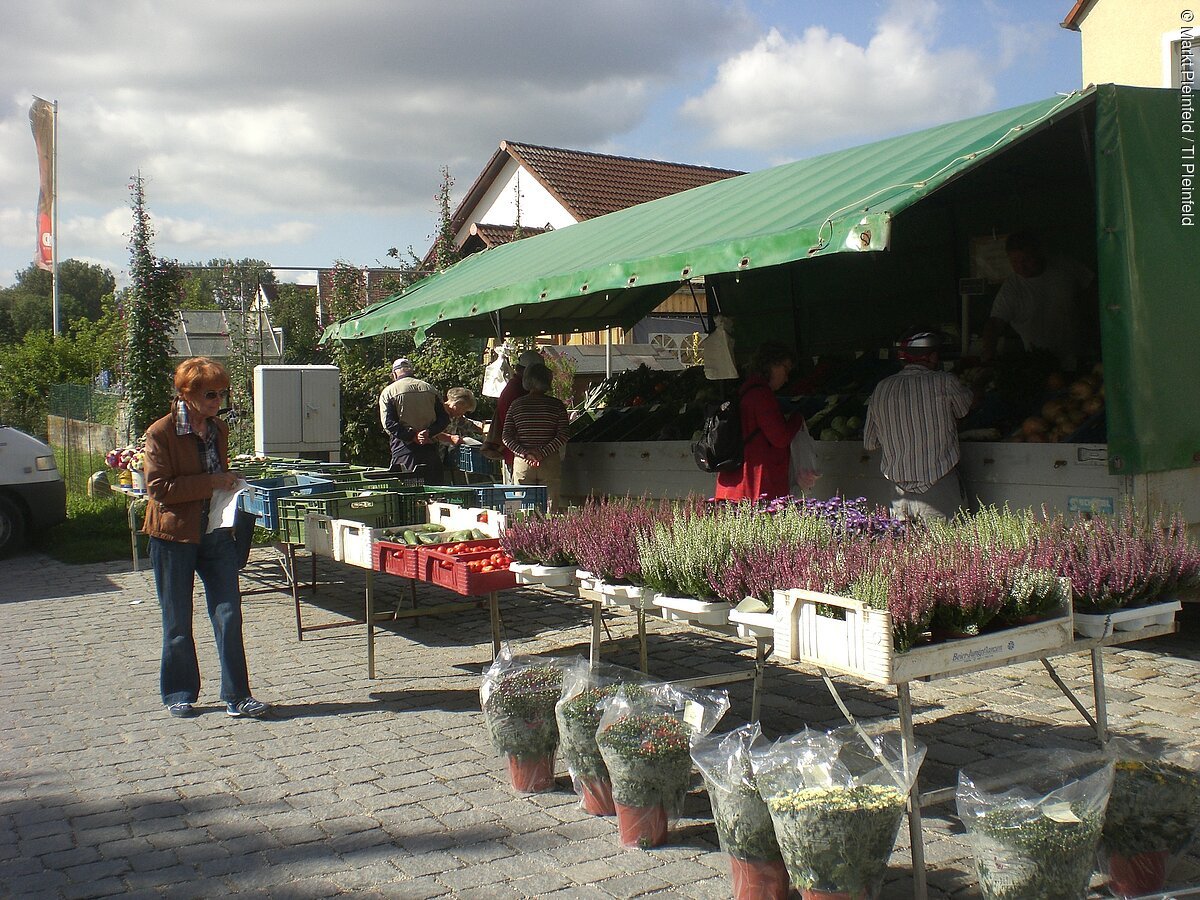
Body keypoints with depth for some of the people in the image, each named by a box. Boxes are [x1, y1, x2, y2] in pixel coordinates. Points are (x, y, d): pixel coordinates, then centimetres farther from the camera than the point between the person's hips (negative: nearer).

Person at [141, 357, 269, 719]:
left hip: (217, 534, 5)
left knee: (229, 615, -1)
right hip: (175, 536, -5)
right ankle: (179, 694, 23)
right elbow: (158, 489, -15)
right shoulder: (161, 432, -10)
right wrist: (210, 482, -19)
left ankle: (237, 696, 5)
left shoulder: (219, 429, 10)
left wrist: (229, 482, 4)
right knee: (178, 622, 8)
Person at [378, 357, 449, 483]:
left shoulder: (388, 392, 3)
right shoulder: (430, 389, 12)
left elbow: (389, 424, -8)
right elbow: (444, 419, 4)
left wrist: (413, 436, -11)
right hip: (430, 450, 3)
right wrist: (428, 433, -7)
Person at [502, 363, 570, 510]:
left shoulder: (516, 404, 4)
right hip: (550, 463, -1)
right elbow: (563, 436, -7)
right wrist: (543, 452, -9)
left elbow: (507, 437, 0)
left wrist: (525, 453, -4)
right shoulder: (557, 405, -1)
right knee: (550, 509, 3)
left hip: (522, 463, 1)